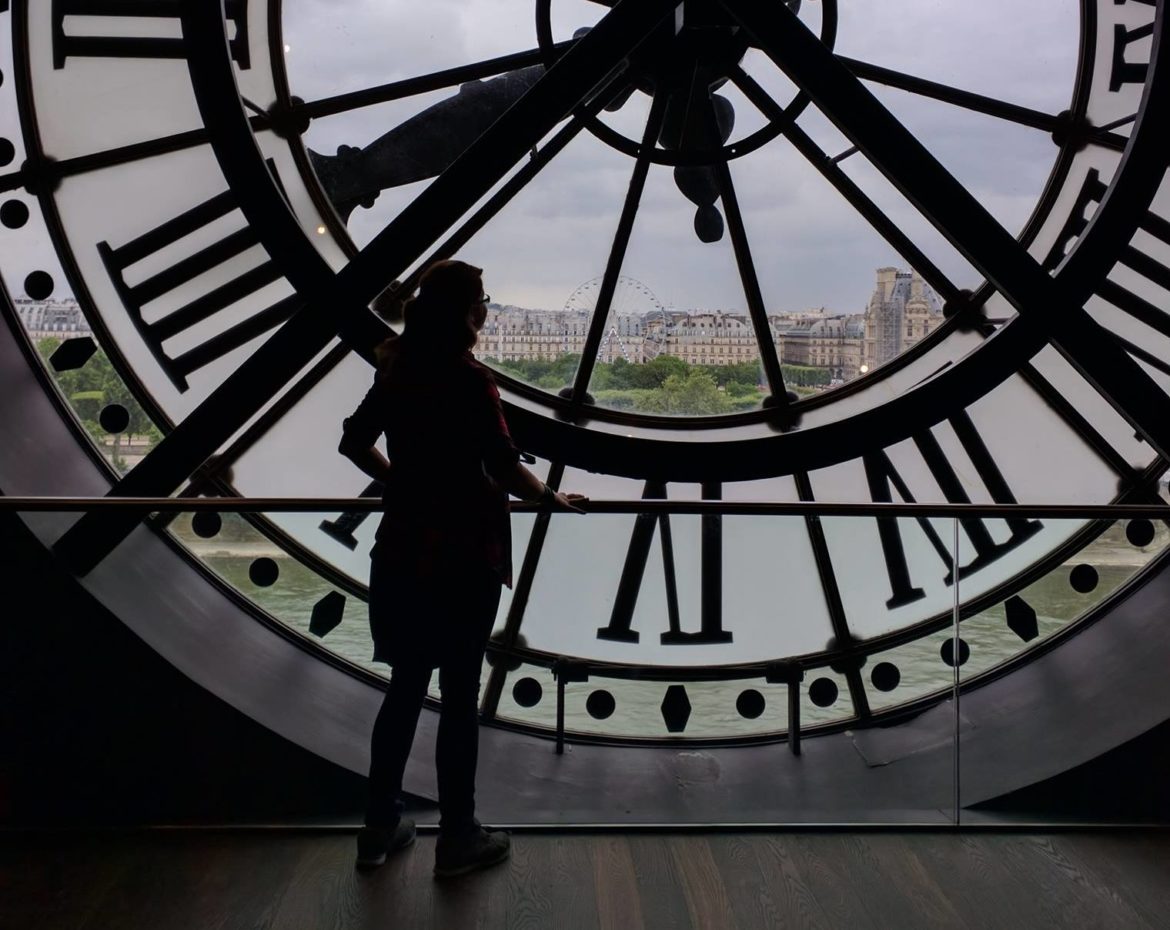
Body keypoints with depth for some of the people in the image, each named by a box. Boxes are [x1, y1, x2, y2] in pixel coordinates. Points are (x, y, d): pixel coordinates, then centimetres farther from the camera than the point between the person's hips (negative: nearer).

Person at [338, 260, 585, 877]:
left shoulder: (396, 372, 7)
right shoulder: (469, 379, -15)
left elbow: (354, 443, 17)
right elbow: (503, 467, -18)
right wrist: (552, 499, -2)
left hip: (402, 550, 7)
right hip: (463, 553, -7)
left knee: (405, 687, 16)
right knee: (459, 695, 4)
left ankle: (380, 828, 25)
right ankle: (457, 839, 16)